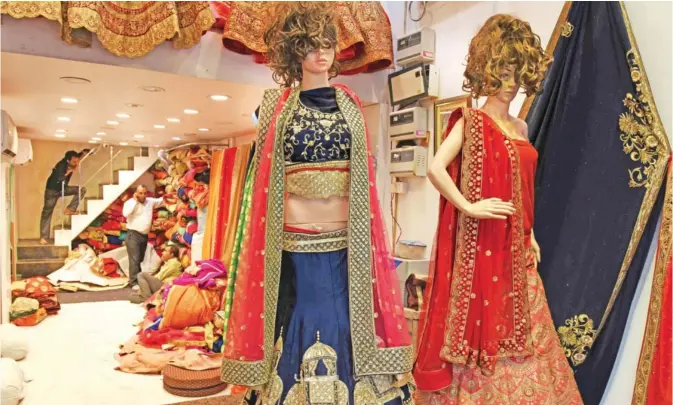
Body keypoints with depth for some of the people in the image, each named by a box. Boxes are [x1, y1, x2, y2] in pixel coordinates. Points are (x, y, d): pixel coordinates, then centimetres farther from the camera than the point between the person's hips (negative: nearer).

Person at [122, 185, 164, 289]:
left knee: (140, 259, 16)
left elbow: (160, 201, 25)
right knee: (134, 259, -11)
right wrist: (135, 201, -18)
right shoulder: (130, 202, -5)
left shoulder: (150, 201, 10)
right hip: (133, 234, -6)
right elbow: (125, 213, -24)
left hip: (144, 235, 6)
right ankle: (134, 282, -10)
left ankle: (138, 279, 28)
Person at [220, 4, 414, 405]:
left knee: (347, 329, 6)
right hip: (293, 243, -1)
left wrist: (364, 238, 4)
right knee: (297, 335, 5)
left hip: (346, 241, 1)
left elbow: (364, 179, 10)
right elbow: (266, 179, 8)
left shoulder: (350, 105, 10)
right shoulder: (277, 106, 6)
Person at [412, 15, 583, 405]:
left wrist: (530, 235, 15)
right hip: (480, 242, -7)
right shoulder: (471, 120, -8)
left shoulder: (520, 128, 14)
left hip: (514, 244, 7)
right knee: (480, 322, 1)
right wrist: (469, 208, -18)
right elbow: (435, 169, -20)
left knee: (518, 325, 14)